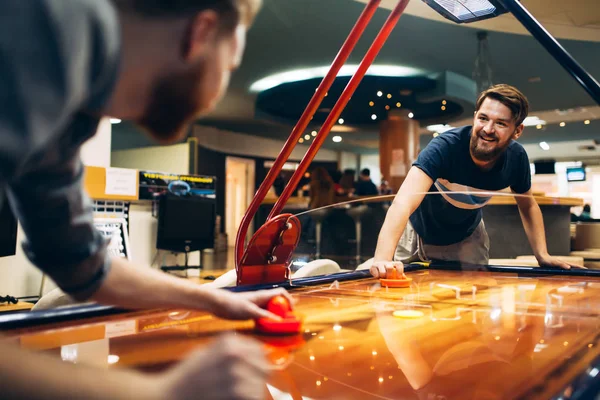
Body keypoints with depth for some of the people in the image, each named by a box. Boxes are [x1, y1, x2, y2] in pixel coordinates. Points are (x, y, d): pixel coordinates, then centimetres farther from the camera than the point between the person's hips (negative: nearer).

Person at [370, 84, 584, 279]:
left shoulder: (516, 158, -19)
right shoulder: (445, 147, -36)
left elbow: (527, 205, 1)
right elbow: (403, 203, -49)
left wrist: (542, 254, -11)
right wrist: (382, 259, -64)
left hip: (466, 240, 3)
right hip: (419, 234, -3)